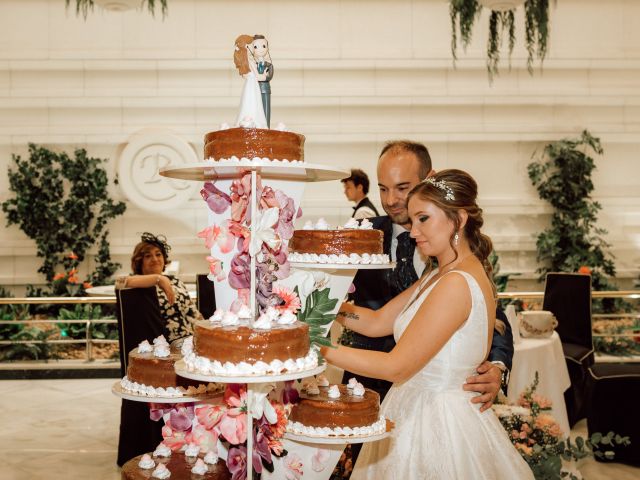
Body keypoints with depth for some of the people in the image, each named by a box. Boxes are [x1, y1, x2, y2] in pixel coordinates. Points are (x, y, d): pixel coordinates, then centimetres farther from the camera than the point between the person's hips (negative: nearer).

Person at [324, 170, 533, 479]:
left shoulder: (457, 284, -23)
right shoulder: (439, 275, 8)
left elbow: (397, 367, -22)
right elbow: (377, 322, 6)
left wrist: (319, 350, -20)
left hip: (438, 423, -9)